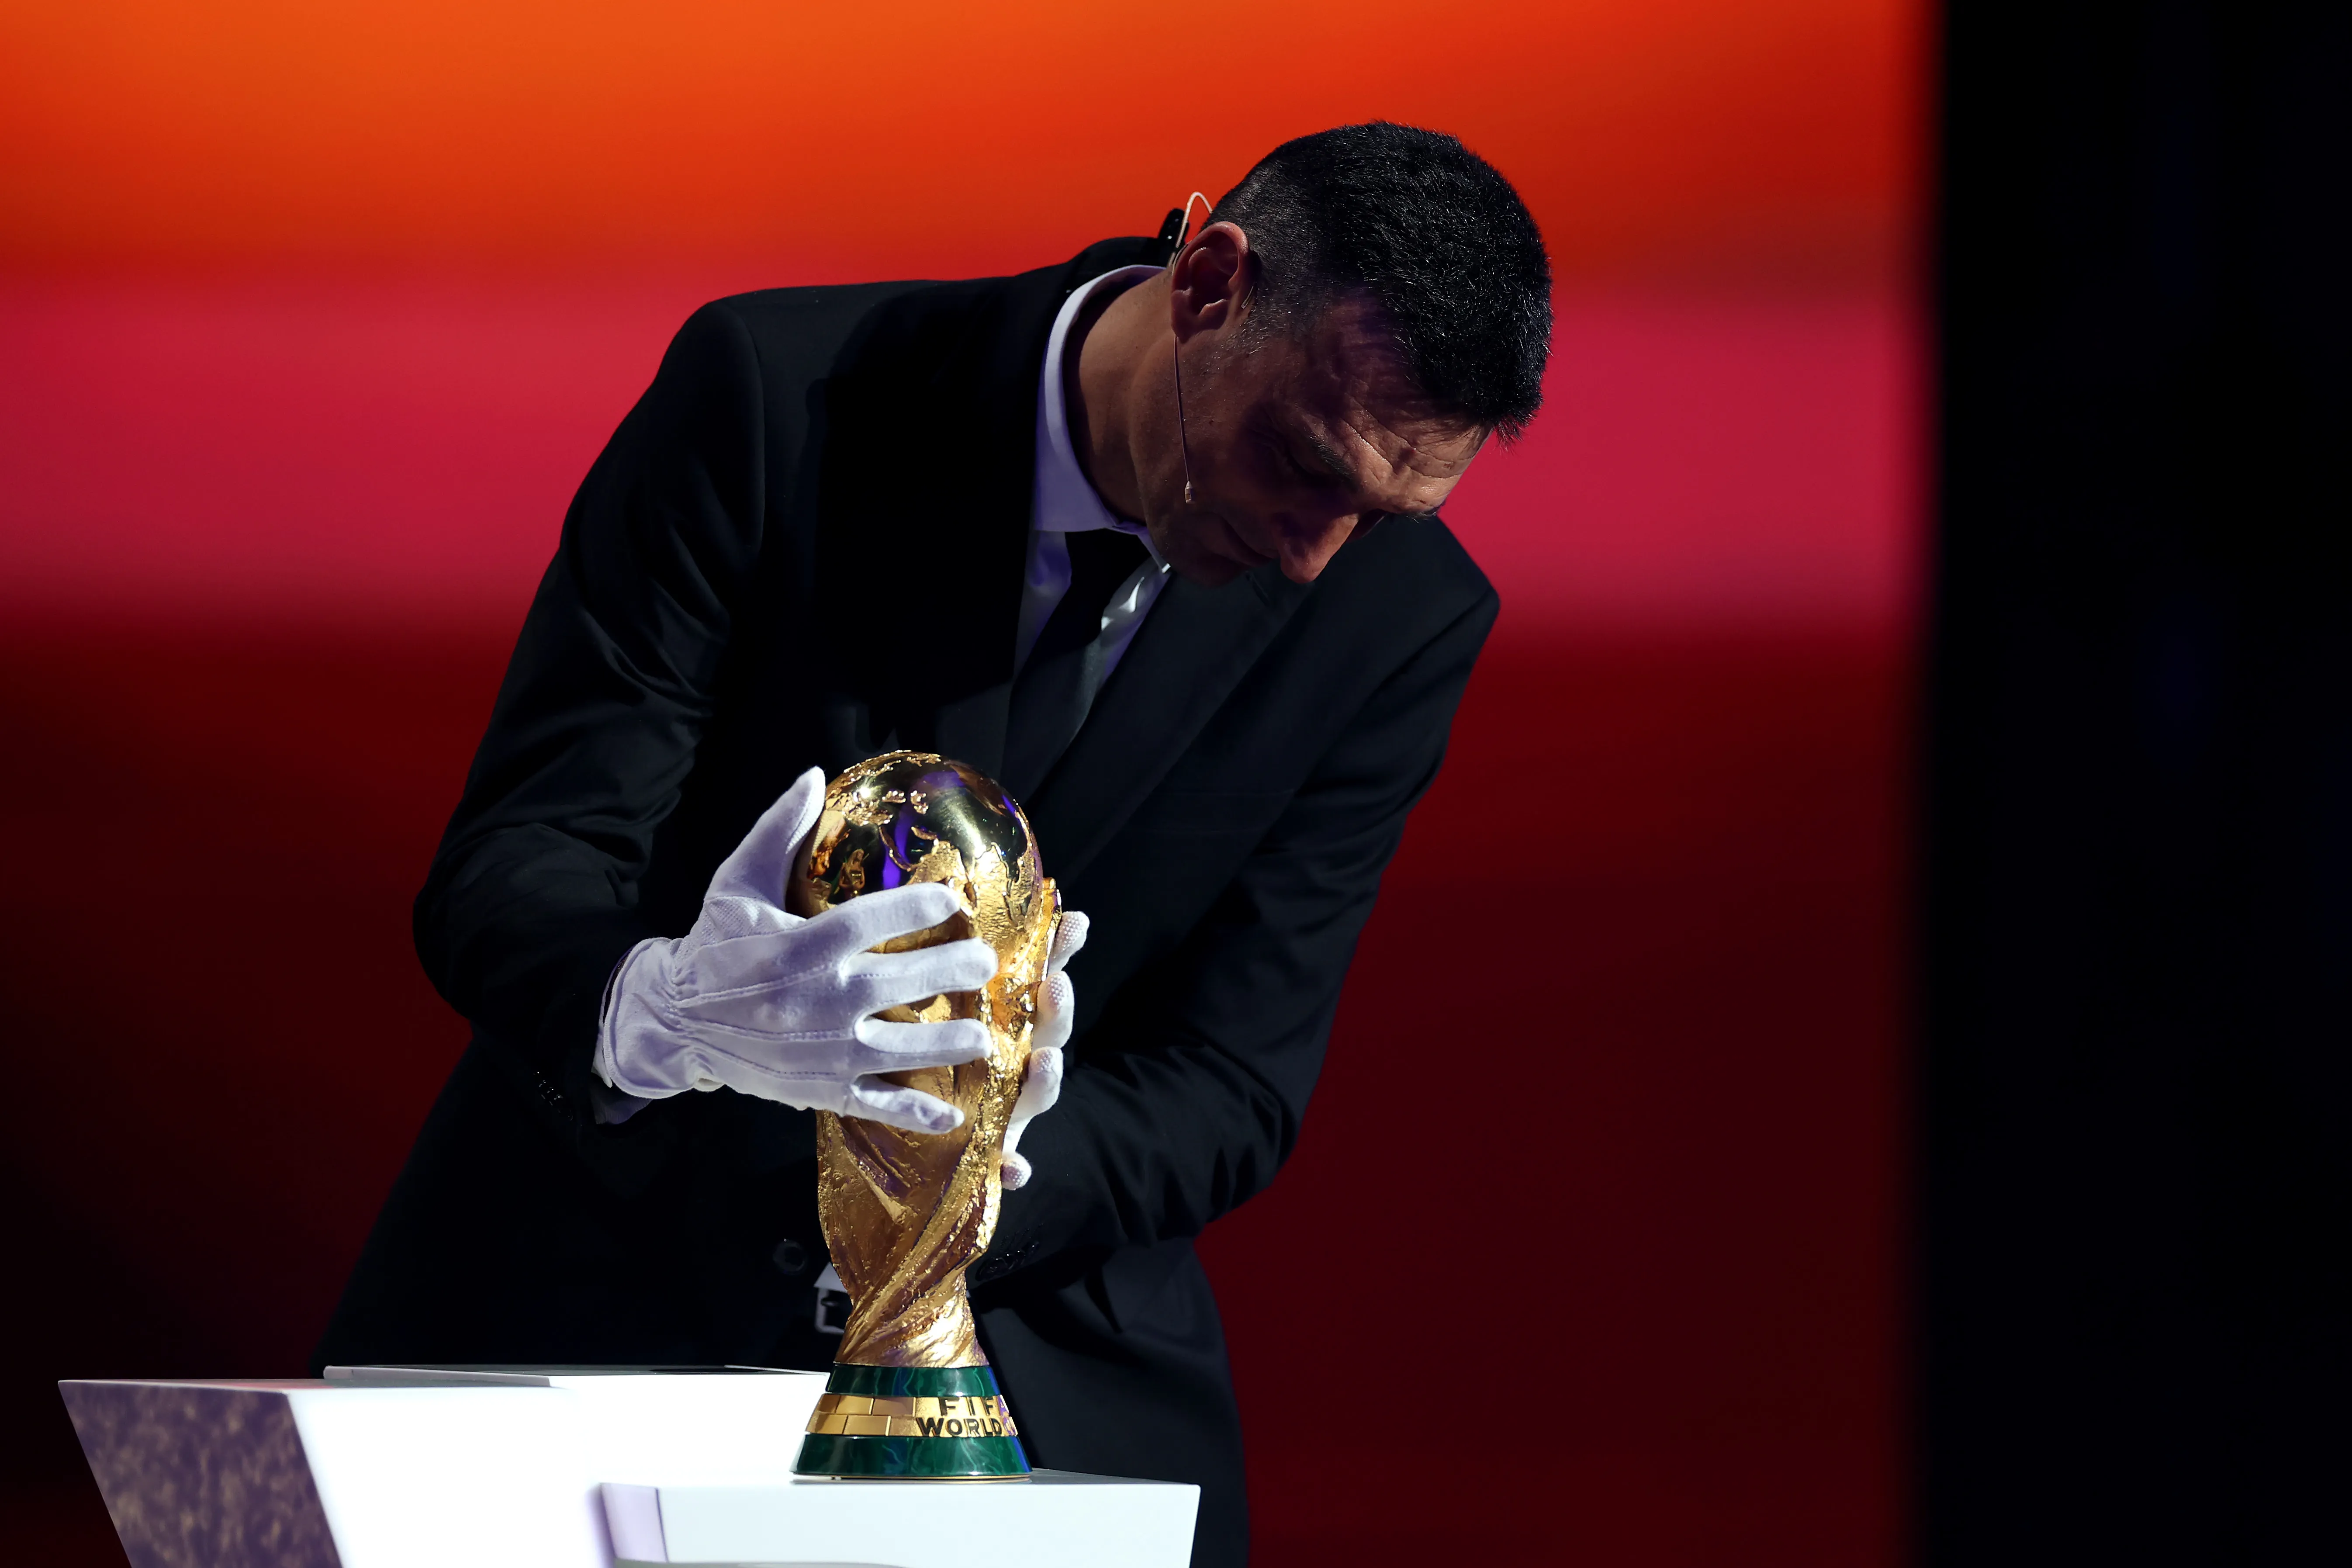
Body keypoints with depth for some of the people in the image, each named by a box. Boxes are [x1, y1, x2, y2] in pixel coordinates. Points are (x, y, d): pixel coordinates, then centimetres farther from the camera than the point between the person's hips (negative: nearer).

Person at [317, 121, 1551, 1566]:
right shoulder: (775, 393, -15)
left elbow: (1231, 1090, -7)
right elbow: (499, 869, -18)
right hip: (599, 1318, -1)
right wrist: (657, 1013, -41)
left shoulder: (1399, 616, -8)